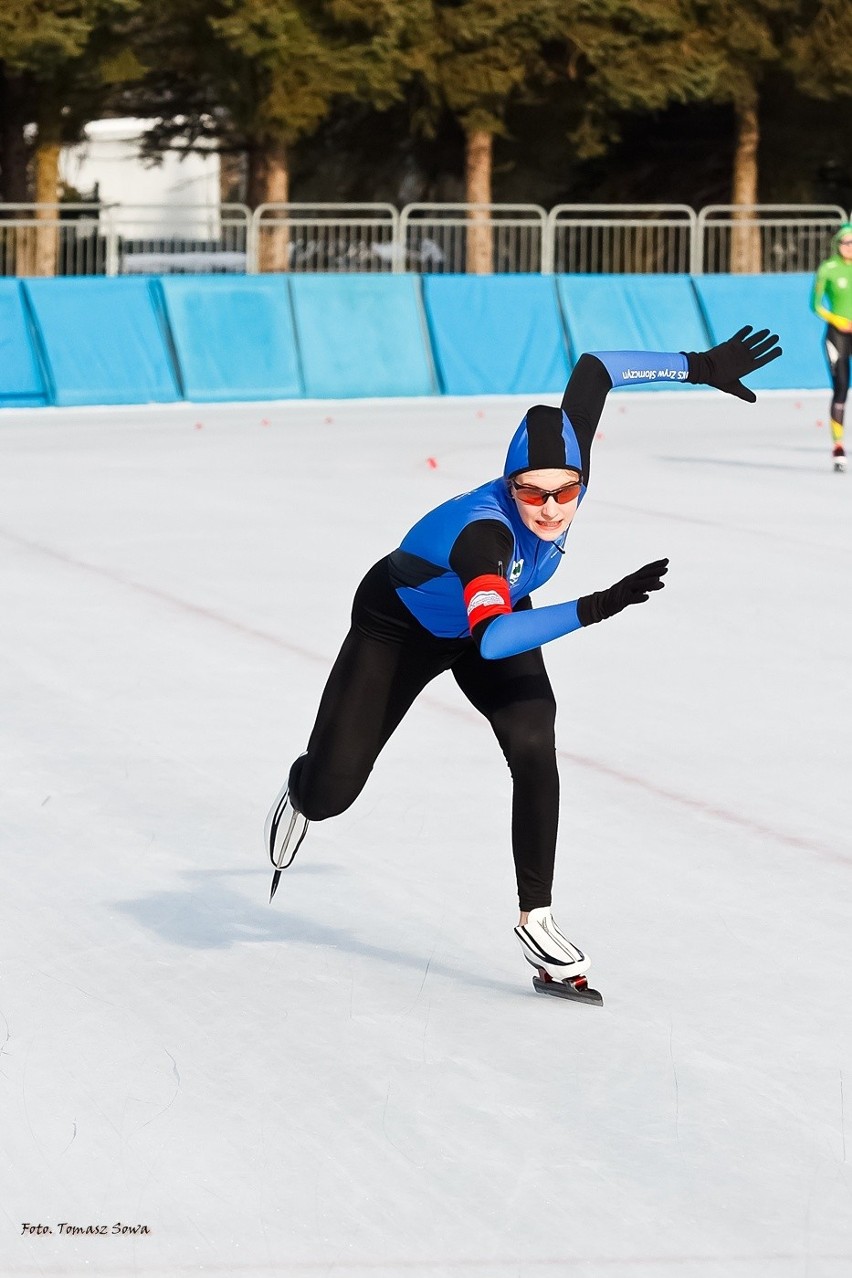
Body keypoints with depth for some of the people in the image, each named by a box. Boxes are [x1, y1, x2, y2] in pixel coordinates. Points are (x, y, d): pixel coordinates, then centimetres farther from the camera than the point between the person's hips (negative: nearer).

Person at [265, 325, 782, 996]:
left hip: (496, 614, 5)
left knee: (534, 746, -21)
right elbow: (490, 639, -63)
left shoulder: (567, 476, -29)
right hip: (400, 628, -4)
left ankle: (537, 919, -10)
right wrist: (593, 608, -67)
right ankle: (301, 793, 38)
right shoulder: (484, 530, -46)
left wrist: (698, 366, -11)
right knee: (331, 790, -3)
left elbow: (593, 369, -14)